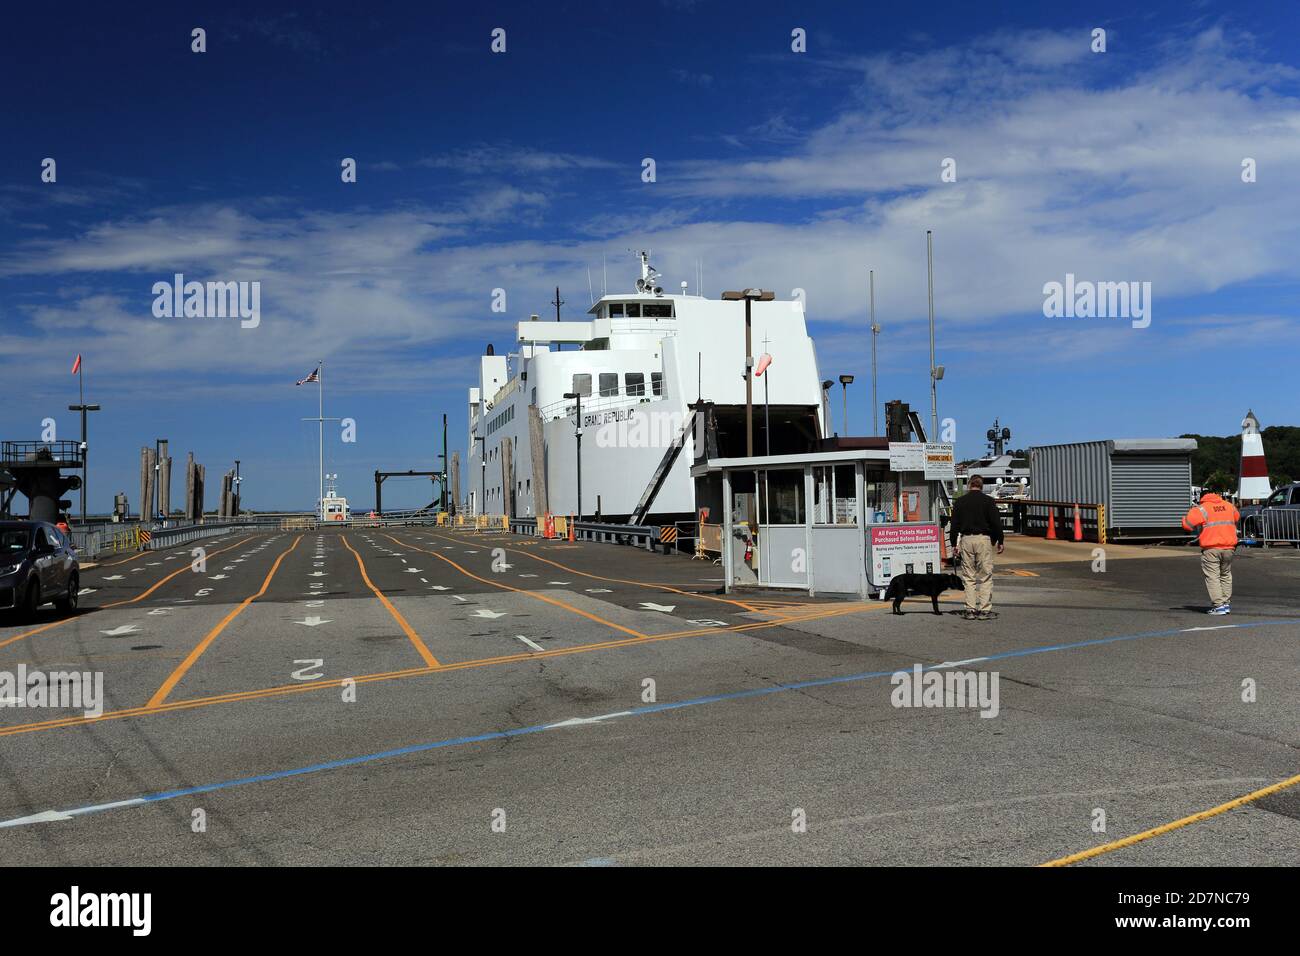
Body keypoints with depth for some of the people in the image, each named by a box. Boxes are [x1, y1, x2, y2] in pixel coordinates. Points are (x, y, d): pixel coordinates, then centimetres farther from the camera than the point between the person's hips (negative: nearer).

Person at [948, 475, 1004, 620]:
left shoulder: (960, 501, 7)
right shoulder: (987, 500, 0)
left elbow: (954, 524, 7)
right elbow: (996, 522, -3)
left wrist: (954, 544, 11)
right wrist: (1000, 541, 4)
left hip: (966, 539, 2)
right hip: (984, 539, -2)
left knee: (968, 577, 7)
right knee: (985, 576, 1)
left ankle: (970, 610, 5)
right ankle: (985, 610, -2)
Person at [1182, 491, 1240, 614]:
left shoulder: (1202, 509, -6)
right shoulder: (1229, 506, 12)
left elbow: (1187, 523, -12)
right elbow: (1237, 518, 32)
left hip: (1211, 549, -5)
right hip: (1229, 548, 5)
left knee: (1212, 577, -1)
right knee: (1225, 575, 18)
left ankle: (1218, 605, -7)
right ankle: (1227, 603, 20)